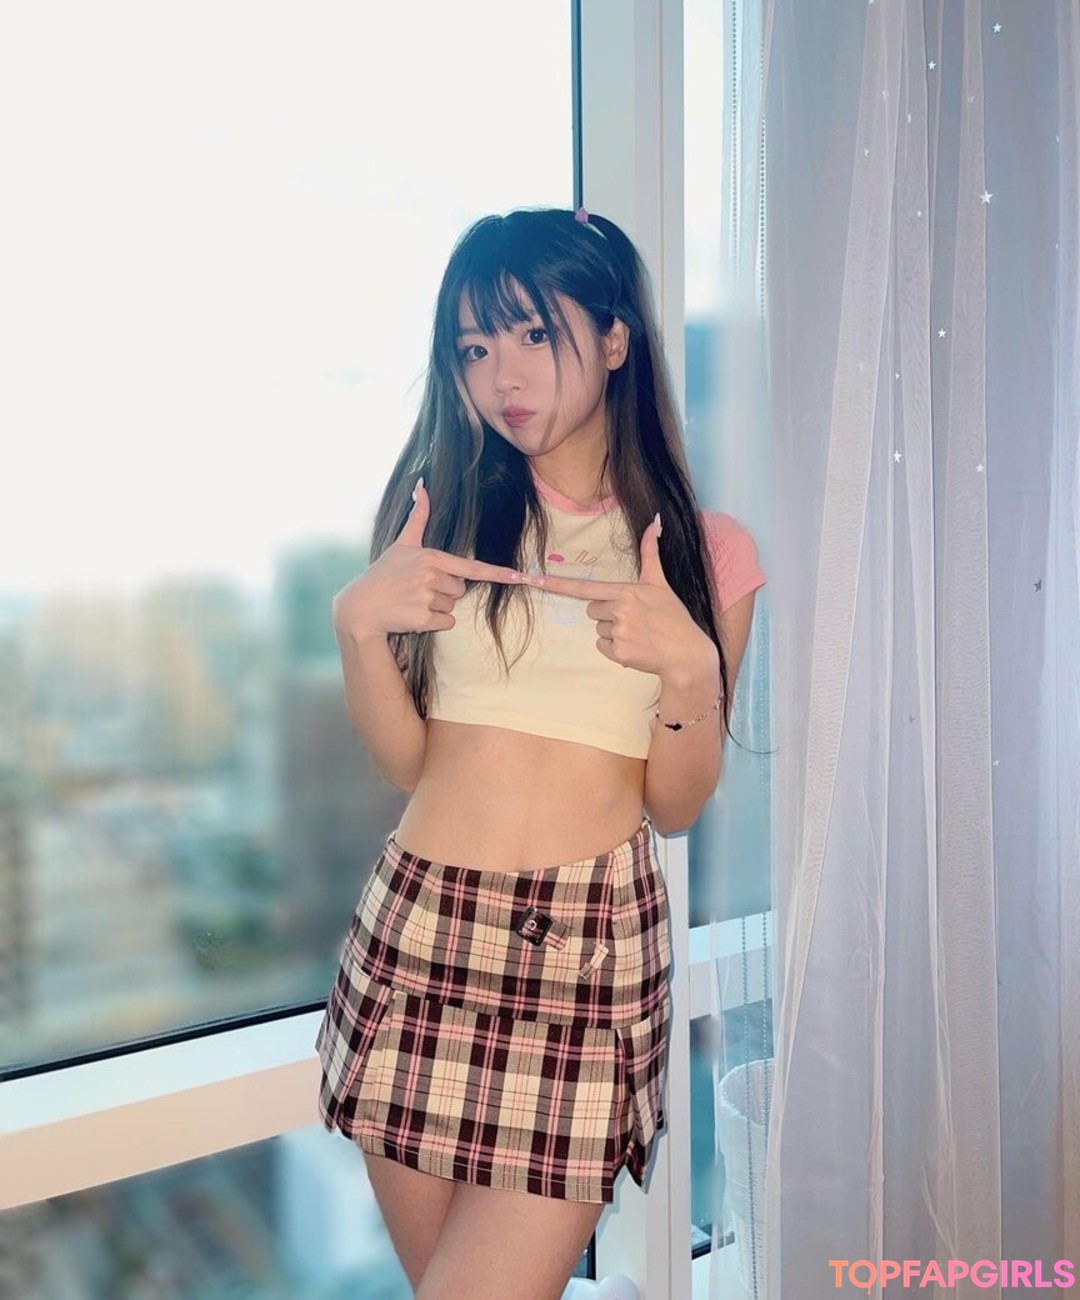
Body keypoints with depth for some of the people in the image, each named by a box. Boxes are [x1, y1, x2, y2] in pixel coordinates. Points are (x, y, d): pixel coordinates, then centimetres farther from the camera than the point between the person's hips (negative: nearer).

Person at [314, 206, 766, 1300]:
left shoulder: (706, 551, 2)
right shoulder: (440, 509, 5)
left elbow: (675, 806, 0)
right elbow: (404, 760, 1)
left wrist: (690, 668, -16)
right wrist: (357, 623, -15)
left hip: (593, 943, -2)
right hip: (418, 926, 2)